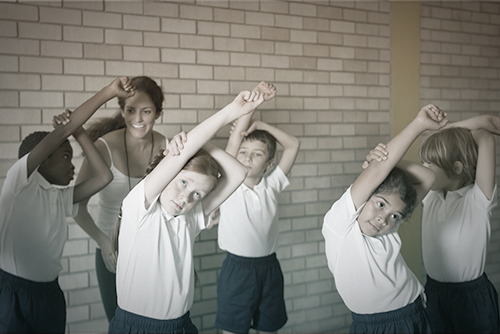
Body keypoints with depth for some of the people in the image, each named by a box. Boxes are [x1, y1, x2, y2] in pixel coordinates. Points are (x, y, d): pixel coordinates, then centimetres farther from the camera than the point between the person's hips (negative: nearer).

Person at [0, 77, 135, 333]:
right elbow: (61, 132, -14)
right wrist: (108, 92, -14)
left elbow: (103, 177, 4)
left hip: (49, 292, 6)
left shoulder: (61, 197, 10)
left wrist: (79, 132, 3)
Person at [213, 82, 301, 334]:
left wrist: (260, 124, -7)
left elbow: (293, 145, 0)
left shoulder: (272, 185, 0)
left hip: (269, 266, 3)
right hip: (237, 267, -3)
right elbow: (235, 137, -18)